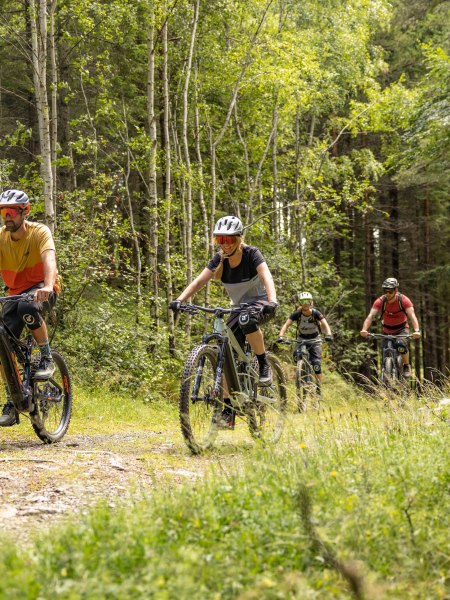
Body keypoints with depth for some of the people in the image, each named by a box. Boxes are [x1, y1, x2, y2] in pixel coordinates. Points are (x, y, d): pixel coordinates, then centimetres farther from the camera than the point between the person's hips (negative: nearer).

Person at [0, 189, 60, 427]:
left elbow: (49, 259, -35)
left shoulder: (39, 232, -18)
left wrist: (47, 286, -54)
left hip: (41, 289, -4)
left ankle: (47, 358, -19)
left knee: (27, 306, -39)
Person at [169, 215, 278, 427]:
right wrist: (179, 300, -34)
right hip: (239, 307, 5)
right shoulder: (219, 259, -7)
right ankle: (228, 410, -4)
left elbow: (266, 277, -34)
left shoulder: (251, 254, -18)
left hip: (261, 303, -5)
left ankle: (264, 365, -20)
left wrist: (272, 301, -53)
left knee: (247, 318, -40)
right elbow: (199, 281, -17)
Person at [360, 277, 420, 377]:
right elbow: (370, 316, -30)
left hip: (402, 328, -2)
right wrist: (364, 330, -48)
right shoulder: (380, 301, -20)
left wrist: (417, 330, -51)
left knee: (402, 345, -31)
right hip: (387, 330, 2)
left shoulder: (404, 300, -23)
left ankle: (406, 367, -7)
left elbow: (412, 315, -33)